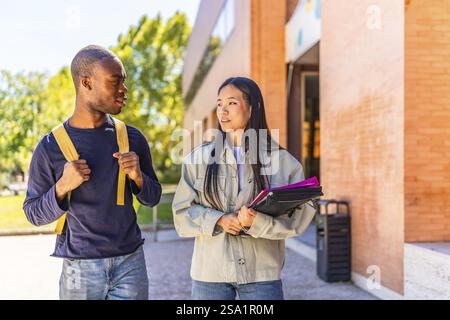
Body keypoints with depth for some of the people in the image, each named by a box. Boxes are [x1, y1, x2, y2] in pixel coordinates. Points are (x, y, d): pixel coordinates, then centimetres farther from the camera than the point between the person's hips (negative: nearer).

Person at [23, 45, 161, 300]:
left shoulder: (132, 138, 2)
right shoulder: (50, 147, -4)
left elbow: (153, 198, 10)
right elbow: (34, 214, 2)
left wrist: (138, 177, -10)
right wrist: (62, 187, -17)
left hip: (130, 262, 2)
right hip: (79, 268, -1)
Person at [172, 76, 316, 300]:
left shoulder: (280, 160, -1)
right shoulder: (199, 158, 4)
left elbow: (297, 216, -4)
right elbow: (182, 212, 2)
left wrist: (257, 221, -20)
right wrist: (218, 220, -14)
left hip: (262, 272, -1)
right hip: (210, 272, 1)